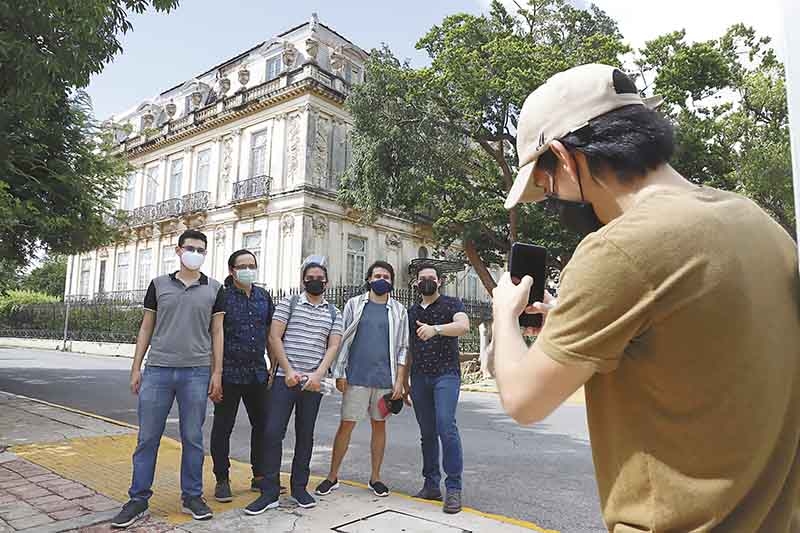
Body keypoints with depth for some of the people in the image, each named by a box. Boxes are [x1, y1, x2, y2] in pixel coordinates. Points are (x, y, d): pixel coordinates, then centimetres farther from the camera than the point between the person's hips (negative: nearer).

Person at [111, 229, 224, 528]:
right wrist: (136, 368, 6)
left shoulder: (213, 289, 5)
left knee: (192, 438, 6)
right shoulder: (158, 285, 8)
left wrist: (217, 373, -1)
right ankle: (138, 499, 18)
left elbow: (217, 333, 5)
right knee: (147, 438, 5)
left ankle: (191, 497, 19)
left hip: (196, 372, -1)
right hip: (157, 370, 1)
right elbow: (146, 328, 11)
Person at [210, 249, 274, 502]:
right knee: (223, 427, 6)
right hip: (229, 374, -5)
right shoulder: (222, 296, -7)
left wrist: (275, 365, 10)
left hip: (258, 373, 5)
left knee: (263, 425, 12)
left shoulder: (263, 296, 8)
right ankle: (222, 480, 21)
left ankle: (260, 476, 27)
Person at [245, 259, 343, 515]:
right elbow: (274, 337, -2)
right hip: (284, 378, -2)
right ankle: (269, 492, 4)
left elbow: (333, 346, 3)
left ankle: (299, 488, 22)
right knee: (273, 433, -6)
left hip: (314, 382, 2)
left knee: (305, 435, 10)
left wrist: (318, 375, -11)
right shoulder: (288, 303, 5)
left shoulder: (334, 313, 11)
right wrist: (288, 371, -11)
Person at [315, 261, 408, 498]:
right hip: (356, 378, -1)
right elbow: (342, 340, 3)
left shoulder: (399, 311, 6)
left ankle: (375, 477, 23)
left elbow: (402, 348, 5)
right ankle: (332, 477, 15)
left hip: (385, 380, 1)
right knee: (346, 425, 2)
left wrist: (399, 380, -2)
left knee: (379, 425, 10)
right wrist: (340, 374, -3)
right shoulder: (354, 304, 4)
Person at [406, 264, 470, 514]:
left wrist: (435, 329, -34)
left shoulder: (451, 304, 3)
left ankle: (453, 488, -7)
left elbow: (463, 325, -18)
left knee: (446, 426, -15)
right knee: (427, 432, 8)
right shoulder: (411, 312, 17)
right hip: (419, 377, 5)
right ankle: (431, 485, 16)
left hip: (446, 374, -5)